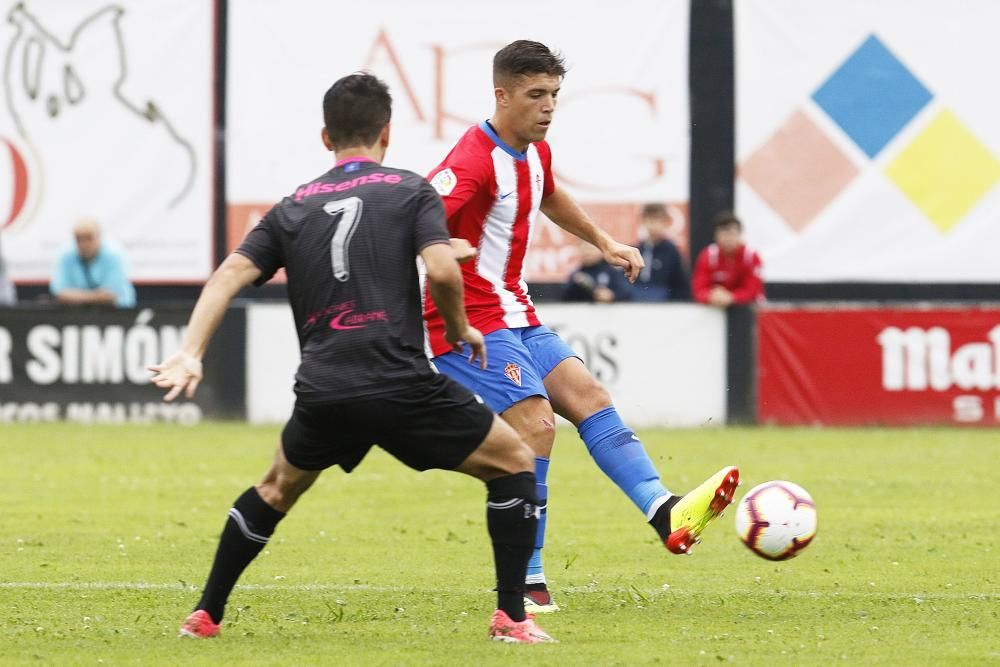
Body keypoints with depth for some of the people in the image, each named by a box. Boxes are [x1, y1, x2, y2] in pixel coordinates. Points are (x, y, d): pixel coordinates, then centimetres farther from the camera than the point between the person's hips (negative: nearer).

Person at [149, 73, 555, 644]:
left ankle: (205, 614, 31)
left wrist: (190, 354, -1)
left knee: (279, 487, 32)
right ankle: (511, 616, 2)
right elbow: (442, 271, -10)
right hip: (401, 383, -4)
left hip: (322, 393, 4)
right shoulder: (411, 191, 5)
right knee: (514, 463, 13)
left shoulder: (294, 208, 17)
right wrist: (460, 330, 8)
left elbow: (231, 274, 5)